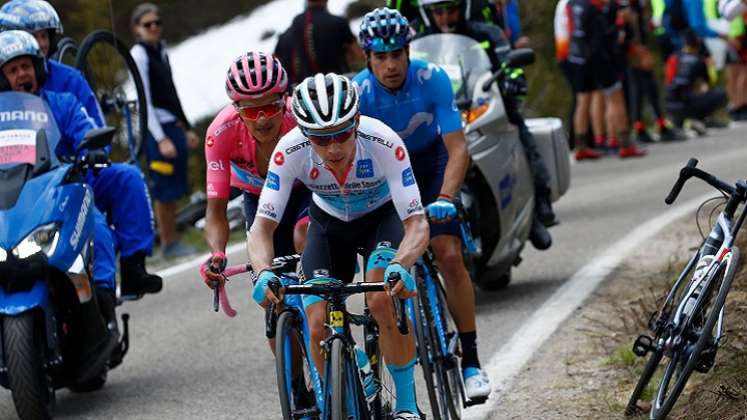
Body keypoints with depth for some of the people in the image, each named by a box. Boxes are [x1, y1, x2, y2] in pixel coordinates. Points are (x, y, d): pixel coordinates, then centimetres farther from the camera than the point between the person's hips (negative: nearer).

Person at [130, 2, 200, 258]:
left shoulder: (161, 51, 15)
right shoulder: (139, 55, -10)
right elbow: (144, 101, -14)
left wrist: (187, 129, 21)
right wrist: (161, 139, -18)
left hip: (173, 125, 8)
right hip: (157, 128, -8)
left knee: (175, 189, 11)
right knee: (164, 190, -4)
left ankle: (173, 241, 17)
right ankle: (167, 244, 3)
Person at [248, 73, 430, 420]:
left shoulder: (384, 143, -36)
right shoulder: (291, 150, -32)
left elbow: (417, 224, -38)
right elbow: (262, 226, -30)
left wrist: (400, 266, -58)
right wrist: (263, 272, -51)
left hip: (383, 215, -2)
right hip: (329, 223, 2)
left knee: (382, 301, -29)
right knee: (319, 327, -14)